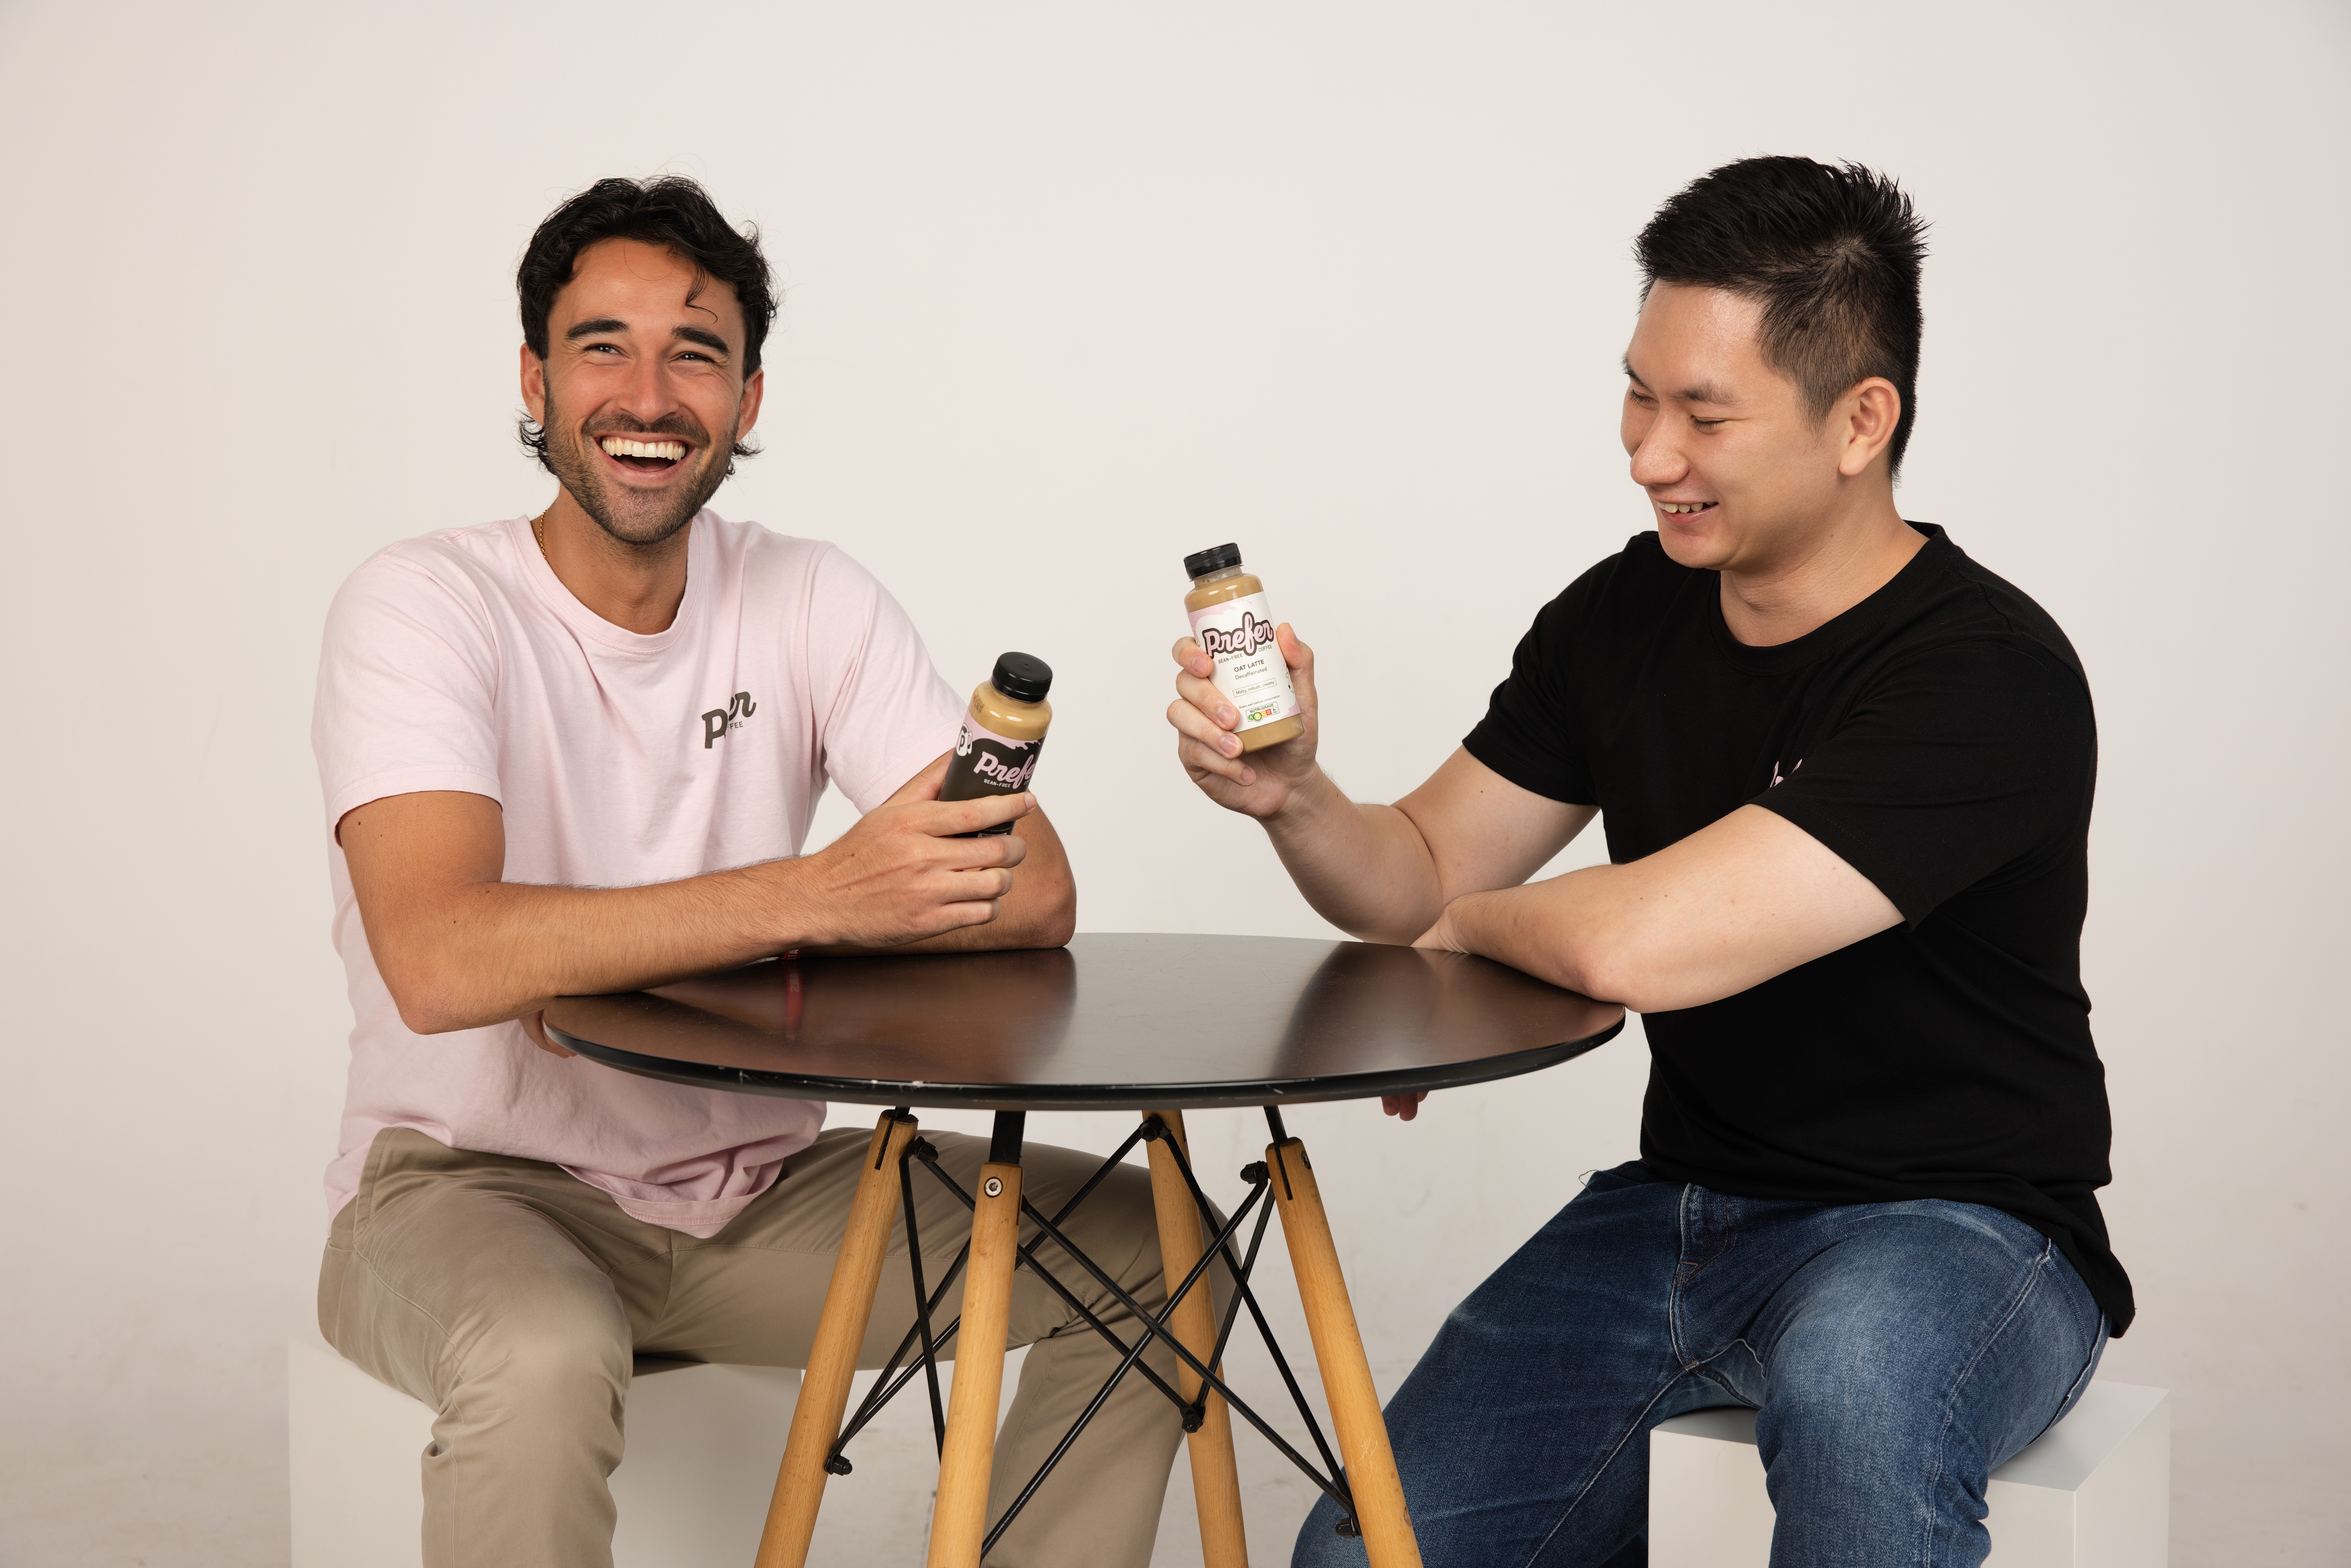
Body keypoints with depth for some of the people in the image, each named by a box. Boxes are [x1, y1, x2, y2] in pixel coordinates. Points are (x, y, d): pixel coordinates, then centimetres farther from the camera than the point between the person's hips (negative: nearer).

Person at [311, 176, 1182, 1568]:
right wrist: (813, 898, -36)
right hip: (478, 1183, -4)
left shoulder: (813, 602, 0)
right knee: (544, 1359, -37)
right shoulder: (425, 606, -12)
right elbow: (442, 961, -29)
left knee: (1152, 1243, -8)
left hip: (758, 1188, 5)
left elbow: (1035, 892, -12)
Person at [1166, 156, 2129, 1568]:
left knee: (1853, 1382, -41)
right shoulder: (1626, 616, 1)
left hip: (1957, 1233, -6)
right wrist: (1291, 794, -15)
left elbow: (1641, 946, -30)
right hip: (1681, 1208, 7)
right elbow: (1417, 883, 7)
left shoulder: (1989, 677, -22)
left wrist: (1472, 929, -9)